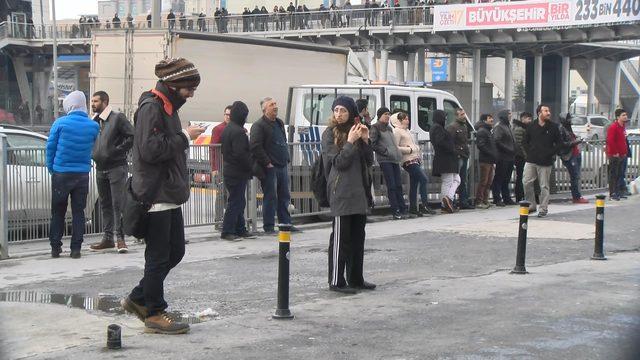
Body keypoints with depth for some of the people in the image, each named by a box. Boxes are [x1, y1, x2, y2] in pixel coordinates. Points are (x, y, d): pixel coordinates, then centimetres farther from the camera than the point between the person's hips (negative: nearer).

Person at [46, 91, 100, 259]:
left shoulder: (60, 123, -9)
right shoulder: (93, 126, -3)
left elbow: (50, 147, -2)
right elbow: (93, 149, 6)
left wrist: (51, 168, 8)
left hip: (61, 174, -1)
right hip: (82, 174, 2)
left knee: (58, 212, 9)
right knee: (78, 212, 6)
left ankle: (55, 248, 10)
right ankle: (76, 248, 4)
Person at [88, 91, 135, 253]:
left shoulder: (118, 118, -6)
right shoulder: (94, 121, 14)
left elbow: (132, 136, -13)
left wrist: (117, 151, -15)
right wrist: (93, 154, 8)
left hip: (117, 168, -7)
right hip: (100, 168, 7)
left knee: (118, 203, -9)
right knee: (105, 204, 10)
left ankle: (120, 238, -6)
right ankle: (107, 238, 15)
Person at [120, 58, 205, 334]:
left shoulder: (168, 106, 16)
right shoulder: (151, 107, -15)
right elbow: (151, 150, -24)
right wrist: (185, 137, -18)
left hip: (169, 194, 10)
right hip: (156, 195, -10)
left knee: (175, 251, 15)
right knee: (159, 256, -1)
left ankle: (138, 299, 25)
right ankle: (154, 314, 10)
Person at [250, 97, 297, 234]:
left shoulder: (279, 123, 17)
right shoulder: (258, 125, -9)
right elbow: (256, 147, -17)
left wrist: (286, 159, 14)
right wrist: (267, 163, -17)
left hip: (282, 166, 8)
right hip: (269, 168, -8)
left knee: (284, 197, 11)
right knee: (270, 197, -4)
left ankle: (286, 223, 19)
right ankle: (269, 227, 2)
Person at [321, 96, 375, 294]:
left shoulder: (356, 131, 13)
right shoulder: (330, 134, -3)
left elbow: (369, 162, 10)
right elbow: (338, 162, -12)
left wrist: (365, 141, -4)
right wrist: (351, 142, -17)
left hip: (359, 192, 6)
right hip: (341, 192, -6)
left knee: (358, 236, 10)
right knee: (340, 237, -5)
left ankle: (356, 278, 19)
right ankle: (336, 281, -1)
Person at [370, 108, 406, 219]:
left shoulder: (389, 128, 22)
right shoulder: (375, 128, -2)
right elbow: (373, 144, -10)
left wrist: (398, 154, 14)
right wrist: (385, 151, -13)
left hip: (395, 159, 7)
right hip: (384, 160, -7)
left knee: (398, 185, 5)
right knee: (391, 185, -9)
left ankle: (402, 209, 8)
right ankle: (395, 211, -8)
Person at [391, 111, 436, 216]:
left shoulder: (406, 131, 23)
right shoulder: (397, 131, -6)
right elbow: (396, 148, -15)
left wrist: (417, 149, 10)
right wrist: (409, 149, -13)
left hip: (415, 159, 9)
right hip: (408, 160, -9)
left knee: (414, 184, 8)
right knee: (423, 179, -17)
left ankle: (413, 207, 11)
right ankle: (424, 205, -16)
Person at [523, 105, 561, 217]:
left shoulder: (553, 127, 2)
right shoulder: (531, 126, 6)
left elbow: (559, 143, 5)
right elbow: (526, 141, 15)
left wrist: (551, 153, -6)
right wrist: (529, 152, 3)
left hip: (545, 162, -2)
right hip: (531, 161, 2)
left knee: (544, 186, 0)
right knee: (527, 183, -1)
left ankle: (543, 209, 7)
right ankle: (531, 206, 13)